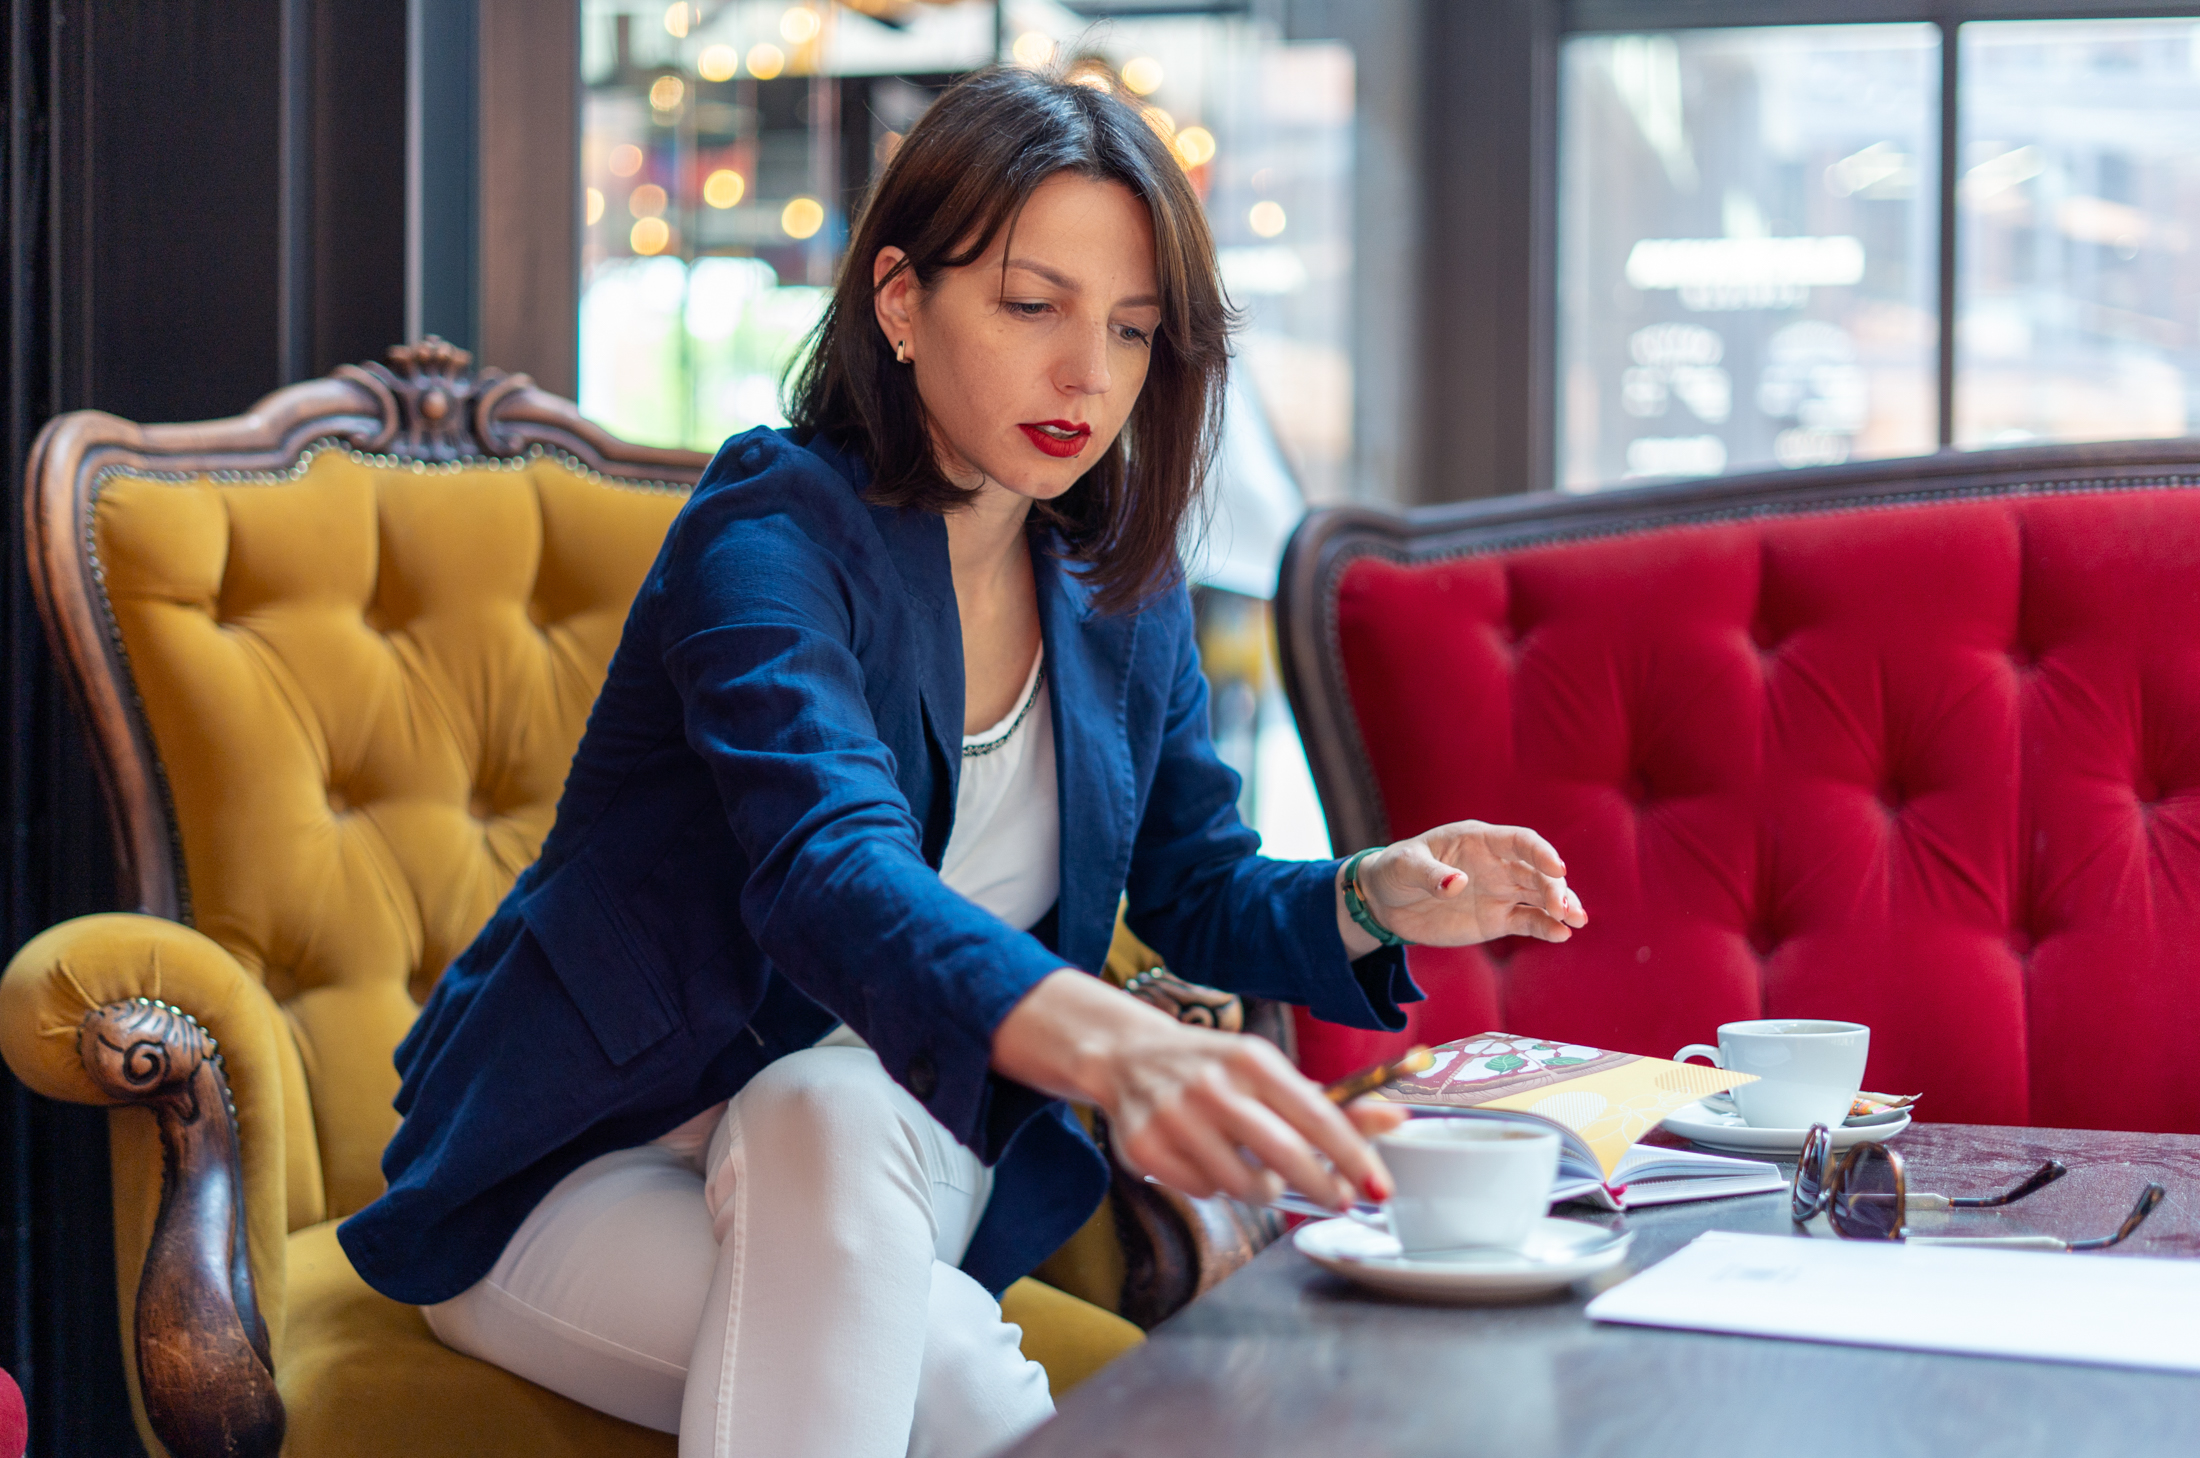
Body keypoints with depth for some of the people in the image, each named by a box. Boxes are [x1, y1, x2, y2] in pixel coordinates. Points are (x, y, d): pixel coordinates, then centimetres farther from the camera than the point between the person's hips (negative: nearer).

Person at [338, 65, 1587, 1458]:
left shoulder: (1123, 593, 2)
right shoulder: (774, 531, -19)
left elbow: (1202, 890, 12)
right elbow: (833, 871, -37)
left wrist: (1376, 897, -12)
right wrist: (1116, 1048, -56)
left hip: (885, 1176, 5)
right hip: (590, 1172, -5)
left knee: (842, 1112, -34)